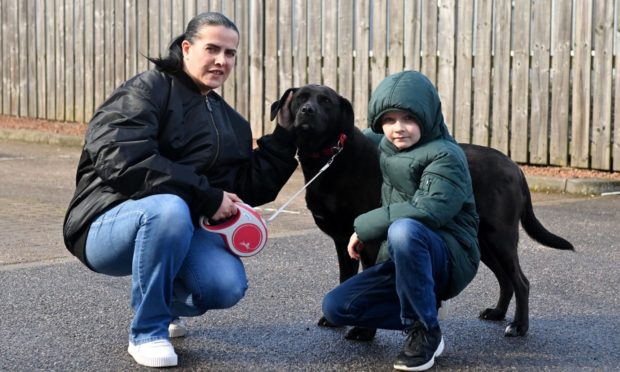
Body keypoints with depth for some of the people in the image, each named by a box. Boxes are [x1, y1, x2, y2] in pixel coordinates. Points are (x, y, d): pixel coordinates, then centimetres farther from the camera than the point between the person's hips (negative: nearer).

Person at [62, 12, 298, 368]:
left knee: (228, 286, -23)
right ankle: (147, 332, -17)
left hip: (175, 230, 6)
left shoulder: (231, 122, 13)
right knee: (169, 208, -39)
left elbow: (252, 188, 10)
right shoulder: (146, 91, -10)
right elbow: (124, 162, -26)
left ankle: (164, 304, 15)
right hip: (109, 225, -6)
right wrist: (207, 197, -26)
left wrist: (284, 135, 2)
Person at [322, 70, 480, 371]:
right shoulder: (386, 147, 8)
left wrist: (364, 227, -21)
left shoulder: (444, 155, -15)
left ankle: (425, 332, -20)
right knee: (335, 307, -5)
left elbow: (428, 210, -31)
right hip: (404, 261, 7)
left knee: (404, 230, -39)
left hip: (449, 259, -7)